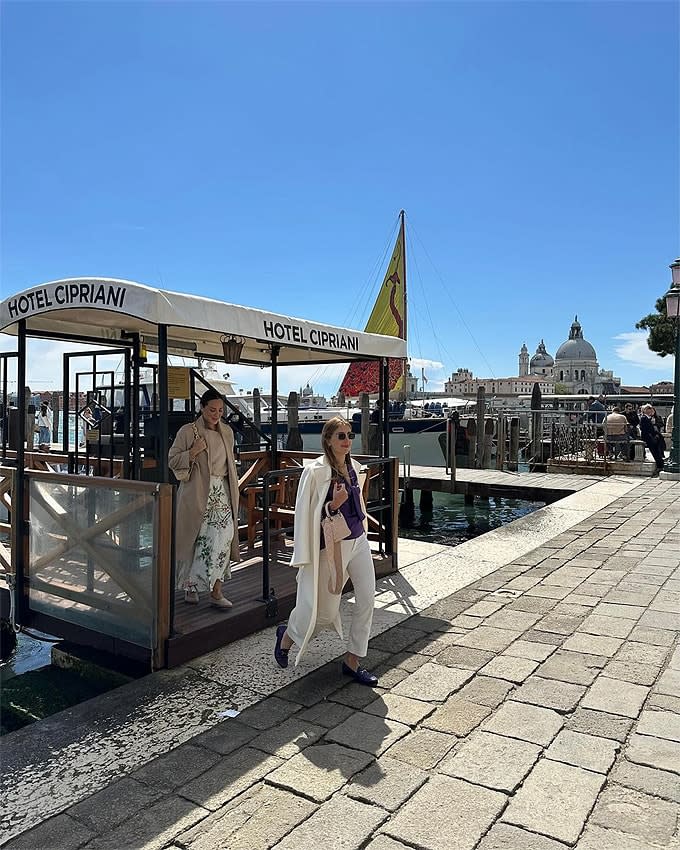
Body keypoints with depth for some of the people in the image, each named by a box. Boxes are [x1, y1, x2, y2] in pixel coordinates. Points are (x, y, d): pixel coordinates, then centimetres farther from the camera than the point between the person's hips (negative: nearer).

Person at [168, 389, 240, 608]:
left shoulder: (227, 432, 11)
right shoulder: (188, 431, -3)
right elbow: (172, 460, -2)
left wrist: (234, 491, 18)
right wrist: (193, 452, -17)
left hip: (221, 492, 3)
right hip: (197, 493, -3)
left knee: (223, 536, -9)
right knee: (195, 539, 4)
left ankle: (216, 591, -5)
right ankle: (190, 586, 23)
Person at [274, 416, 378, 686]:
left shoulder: (353, 467, 5)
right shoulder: (315, 472, -16)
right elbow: (306, 515, -13)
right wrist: (333, 505, -27)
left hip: (358, 540, 7)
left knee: (367, 599, 1)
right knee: (325, 609, 5)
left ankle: (352, 661, 17)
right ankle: (287, 636, 35)